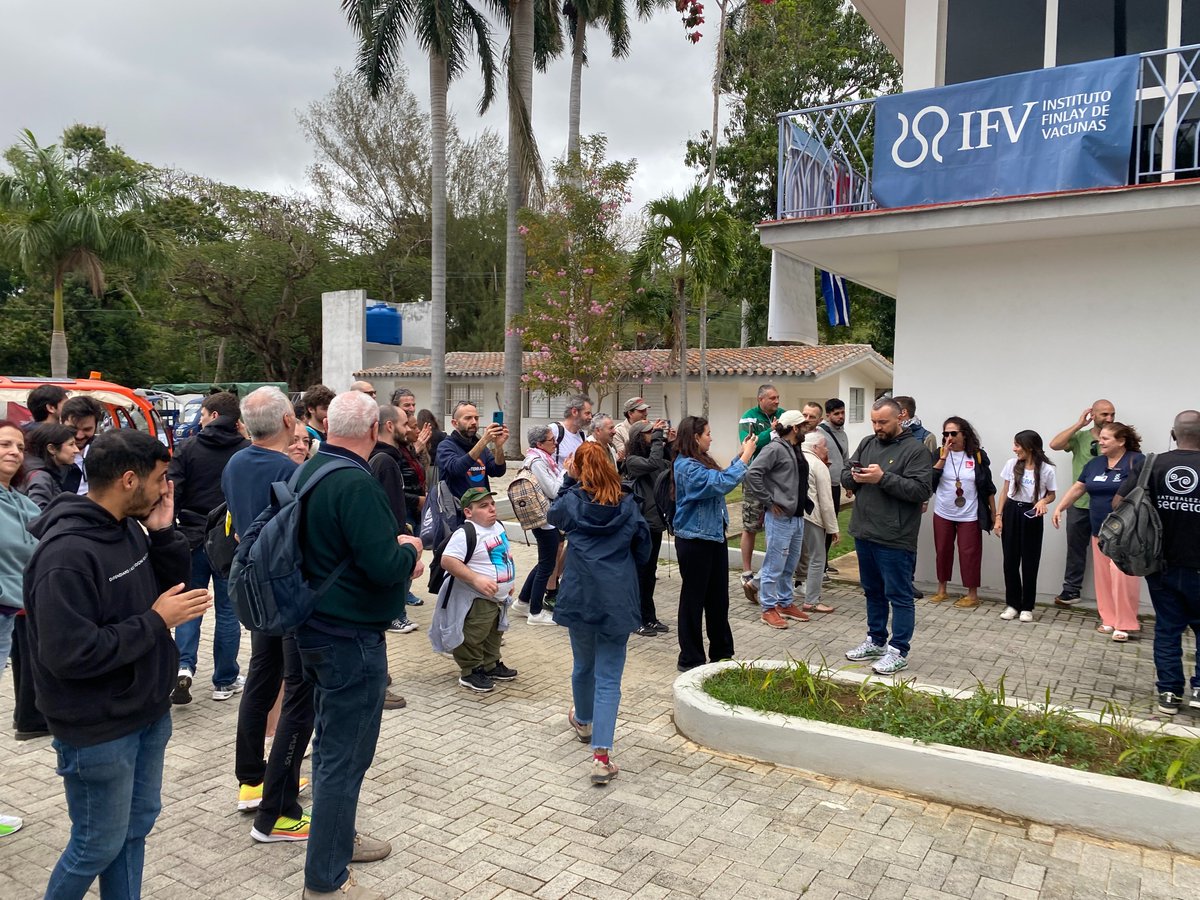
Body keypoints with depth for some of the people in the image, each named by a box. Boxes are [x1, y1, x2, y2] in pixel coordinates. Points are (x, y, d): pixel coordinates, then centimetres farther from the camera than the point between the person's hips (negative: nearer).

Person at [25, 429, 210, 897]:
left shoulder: (128, 528, 1)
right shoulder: (66, 555, -26)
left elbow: (173, 586, 9)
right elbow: (70, 654, -29)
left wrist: (163, 533, -7)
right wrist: (156, 621, -22)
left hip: (148, 713, 8)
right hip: (98, 731, -8)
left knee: (137, 825, 20)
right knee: (100, 845, 9)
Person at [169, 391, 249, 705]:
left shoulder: (187, 449, -4)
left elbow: (172, 494, -6)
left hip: (193, 539, 0)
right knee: (227, 609, 9)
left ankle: (184, 666, -3)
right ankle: (225, 680, 17)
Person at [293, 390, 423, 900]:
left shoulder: (308, 472, 6)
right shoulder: (355, 483, -24)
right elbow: (385, 566, -28)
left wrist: (397, 558, 6)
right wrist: (408, 549, -6)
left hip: (317, 628, 10)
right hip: (351, 637, -10)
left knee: (331, 744, 23)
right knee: (344, 757, 2)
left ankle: (337, 837, 41)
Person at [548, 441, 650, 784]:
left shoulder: (572, 501, -5)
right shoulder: (628, 505, -1)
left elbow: (553, 514, 19)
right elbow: (643, 553, 9)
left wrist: (568, 480, 14)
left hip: (581, 598, 1)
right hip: (618, 601, -1)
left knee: (583, 665, 23)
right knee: (609, 677, 1)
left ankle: (583, 722, 48)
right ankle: (601, 754, -8)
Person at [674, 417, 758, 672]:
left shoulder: (702, 461, 9)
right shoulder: (686, 466, -20)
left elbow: (722, 477, 18)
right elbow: (720, 483, -27)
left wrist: (741, 455, 10)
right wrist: (745, 457, -19)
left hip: (714, 536, 9)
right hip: (695, 540, -9)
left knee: (718, 597, 15)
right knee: (693, 599, 2)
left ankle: (722, 653, 27)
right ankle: (690, 659, 14)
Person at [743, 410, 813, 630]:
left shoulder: (797, 450, 14)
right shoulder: (775, 448, -14)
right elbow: (752, 473, -23)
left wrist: (804, 506, 9)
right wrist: (768, 501, -18)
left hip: (797, 517, 9)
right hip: (780, 518, -9)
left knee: (790, 566, 18)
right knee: (774, 566, 0)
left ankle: (785, 604, 31)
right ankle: (768, 609, 10)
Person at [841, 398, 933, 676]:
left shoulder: (915, 450, -9)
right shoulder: (867, 443, 11)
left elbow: (922, 489, -18)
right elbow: (845, 477, 13)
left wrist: (883, 478, -24)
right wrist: (854, 477, -10)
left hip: (895, 539, -7)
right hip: (864, 533, 7)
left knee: (899, 595, 2)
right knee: (873, 591, 19)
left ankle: (899, 651, 11)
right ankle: (876, 641, 32)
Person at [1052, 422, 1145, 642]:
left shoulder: (1136, 461, -8)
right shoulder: (1095, 464, 12)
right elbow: (1077, 488, 16)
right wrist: (1059, 508, 7)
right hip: (1100, 530, 7)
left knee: (1122, 575, -10)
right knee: (1103, 576, 10)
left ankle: (1125, 624, -1)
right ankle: (1109, 618, 19)